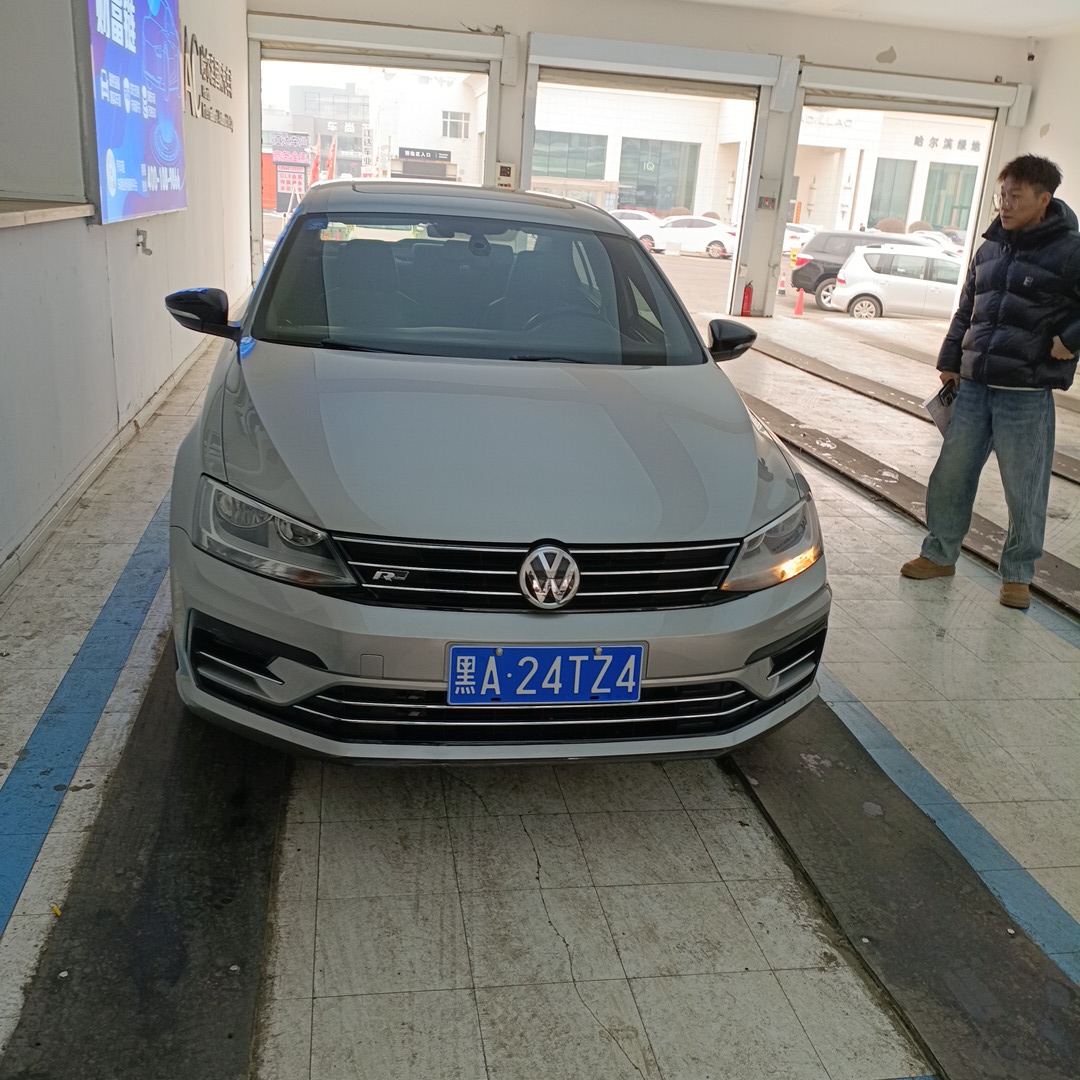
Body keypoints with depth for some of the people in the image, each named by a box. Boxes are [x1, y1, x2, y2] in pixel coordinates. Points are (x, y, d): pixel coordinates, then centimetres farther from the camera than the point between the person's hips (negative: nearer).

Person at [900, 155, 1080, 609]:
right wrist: (950, 362, 15)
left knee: (1024, 490, 3)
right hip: (973, 386, 6)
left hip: (1027, 395, -5)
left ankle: (1018, 573, 19)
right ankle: (940, 554, 26)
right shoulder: (990, 249, 12)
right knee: (950, 476, 10)